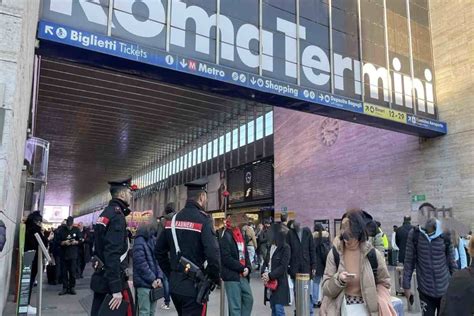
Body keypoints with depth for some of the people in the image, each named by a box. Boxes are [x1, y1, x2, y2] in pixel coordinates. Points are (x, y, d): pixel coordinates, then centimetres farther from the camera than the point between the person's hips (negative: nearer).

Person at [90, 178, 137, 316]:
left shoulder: (105, 213, 11)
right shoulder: (117, 216, -18)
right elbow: (113, 253, -25)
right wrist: (116, 289, -26)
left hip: (101, 277, 10)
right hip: (112, 279, -10)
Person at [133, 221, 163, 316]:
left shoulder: (154, 240, 10)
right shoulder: (140, 241, -12)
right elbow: (141, 263, -17)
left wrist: (159, 277, -2)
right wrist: (152, 279, -14)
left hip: (154, 283, 7)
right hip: (144, 283, -7)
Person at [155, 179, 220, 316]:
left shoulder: (173, 219, 6)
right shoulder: (203, 220, -15)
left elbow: (159, 250, 12)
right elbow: (213, 254, -23)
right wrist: (216, 278, -7)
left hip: (174, 284, 7)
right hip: (194, 285, -7)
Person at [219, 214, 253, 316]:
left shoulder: (240, 234, 13)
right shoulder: (226, 236, -12)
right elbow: (226, 258, -18)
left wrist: (248, 268, -2)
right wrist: (242, 268, -15)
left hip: (243, 275, 8)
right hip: (231, 276, -8)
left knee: (248, 299, 13)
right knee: (235, 305, -2)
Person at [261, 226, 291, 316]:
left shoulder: (285, 248, -9)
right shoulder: (270, 247, 10)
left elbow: (283, 266, -15)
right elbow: (265, 262, 12)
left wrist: (270, 276, -17)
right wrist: (264, 273, -7)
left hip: (280, 283, -6)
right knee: (273, 308, 14)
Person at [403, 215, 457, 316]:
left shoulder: (445, 234, -6)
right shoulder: (414, 234, -8)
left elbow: (451, 262, 3)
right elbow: (409, 261, -3)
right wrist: (406, 285, -3)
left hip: (445, 290, 1)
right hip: (425, 290, -1)